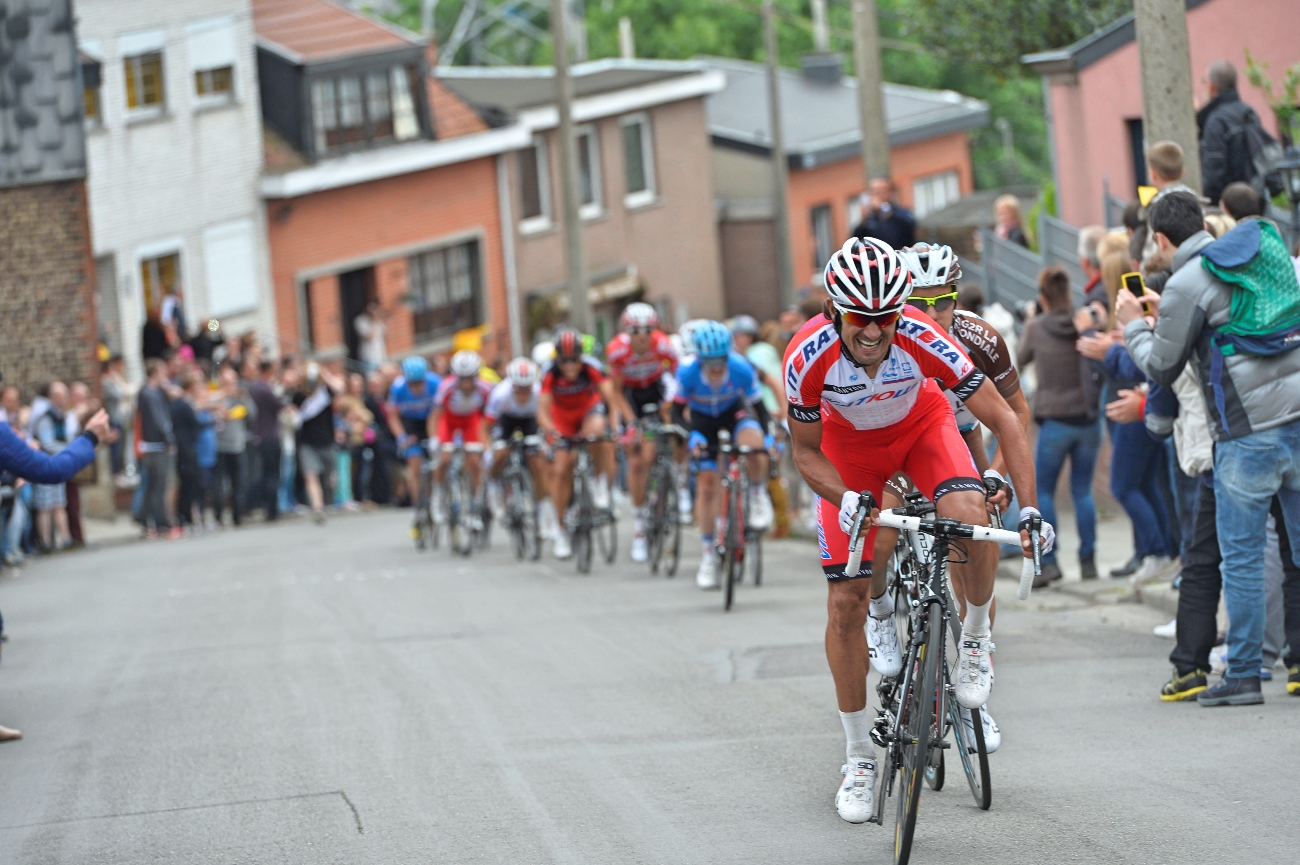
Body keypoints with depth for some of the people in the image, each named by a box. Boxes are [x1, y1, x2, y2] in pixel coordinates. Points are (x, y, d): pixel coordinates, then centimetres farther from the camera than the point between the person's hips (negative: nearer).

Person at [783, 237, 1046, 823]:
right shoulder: (808, 356, -33)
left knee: (970, 516, -34)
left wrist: (1029, 510, -35)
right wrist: (845, 499, -35)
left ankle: (975, 639, -5)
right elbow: (806, 452, -17)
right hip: (849, 446, 1)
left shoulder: (923, 340, -35)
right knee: (845, 603, -5)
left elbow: (1002, 421, -28)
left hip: (922, 427, -1)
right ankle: (859, 758, 11)